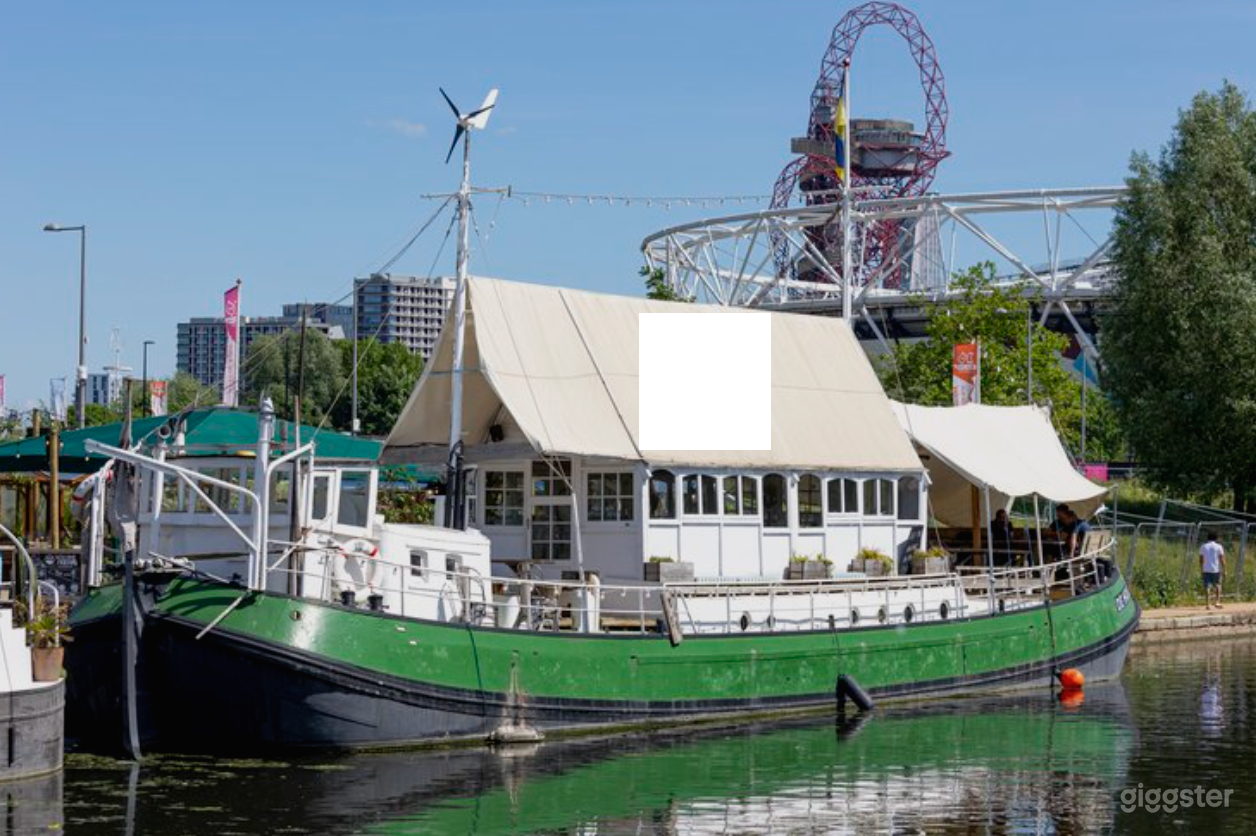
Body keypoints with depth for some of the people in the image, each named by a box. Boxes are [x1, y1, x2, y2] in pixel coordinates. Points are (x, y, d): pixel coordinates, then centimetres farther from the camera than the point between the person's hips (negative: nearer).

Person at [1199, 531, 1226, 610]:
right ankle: (1218, 602, 6)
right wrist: (1224, 570, 1)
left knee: (1207, 586, 3)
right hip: (1216, 570, -1)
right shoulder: (1218, 547, -3)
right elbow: (1222, 560, -5)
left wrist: (1201, 570, 13)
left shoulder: (1203, 547, 3)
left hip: (1206, 570, 1)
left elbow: (1201, 560, 4)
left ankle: (1207, 604, -1)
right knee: (1217, 585, 16)